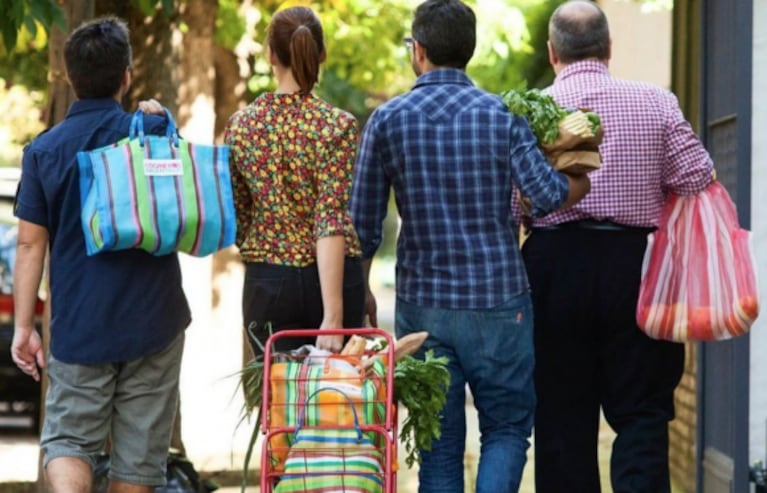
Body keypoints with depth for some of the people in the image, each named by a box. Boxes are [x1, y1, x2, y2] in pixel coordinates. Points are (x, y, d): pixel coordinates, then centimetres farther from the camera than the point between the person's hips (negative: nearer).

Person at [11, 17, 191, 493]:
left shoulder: (44, 149, -3)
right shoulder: (153, 132, -4)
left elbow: (31, 244, -3)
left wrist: (24, 326, 3)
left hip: (78, 326, 0)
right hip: (153, 320, 0)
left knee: (67, 438, 7)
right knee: (139, 452, 9)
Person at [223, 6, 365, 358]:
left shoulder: (240, 124, 0)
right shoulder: (337, 125, -10)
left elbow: (236, 219, 5)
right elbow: (332, 222, -17)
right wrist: (333, 315, -19)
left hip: (266, 284, 2)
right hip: (330, 282, -2)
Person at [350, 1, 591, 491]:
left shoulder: (387, 120, 0)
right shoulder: (503, 114, -4)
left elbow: (364, 222, 2)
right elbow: (548, 194, -12)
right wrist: (585, 181, 9)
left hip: (422, 304, 1)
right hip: (499, 302, -1)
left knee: (439, 443, 8)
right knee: (507, 426, 10)